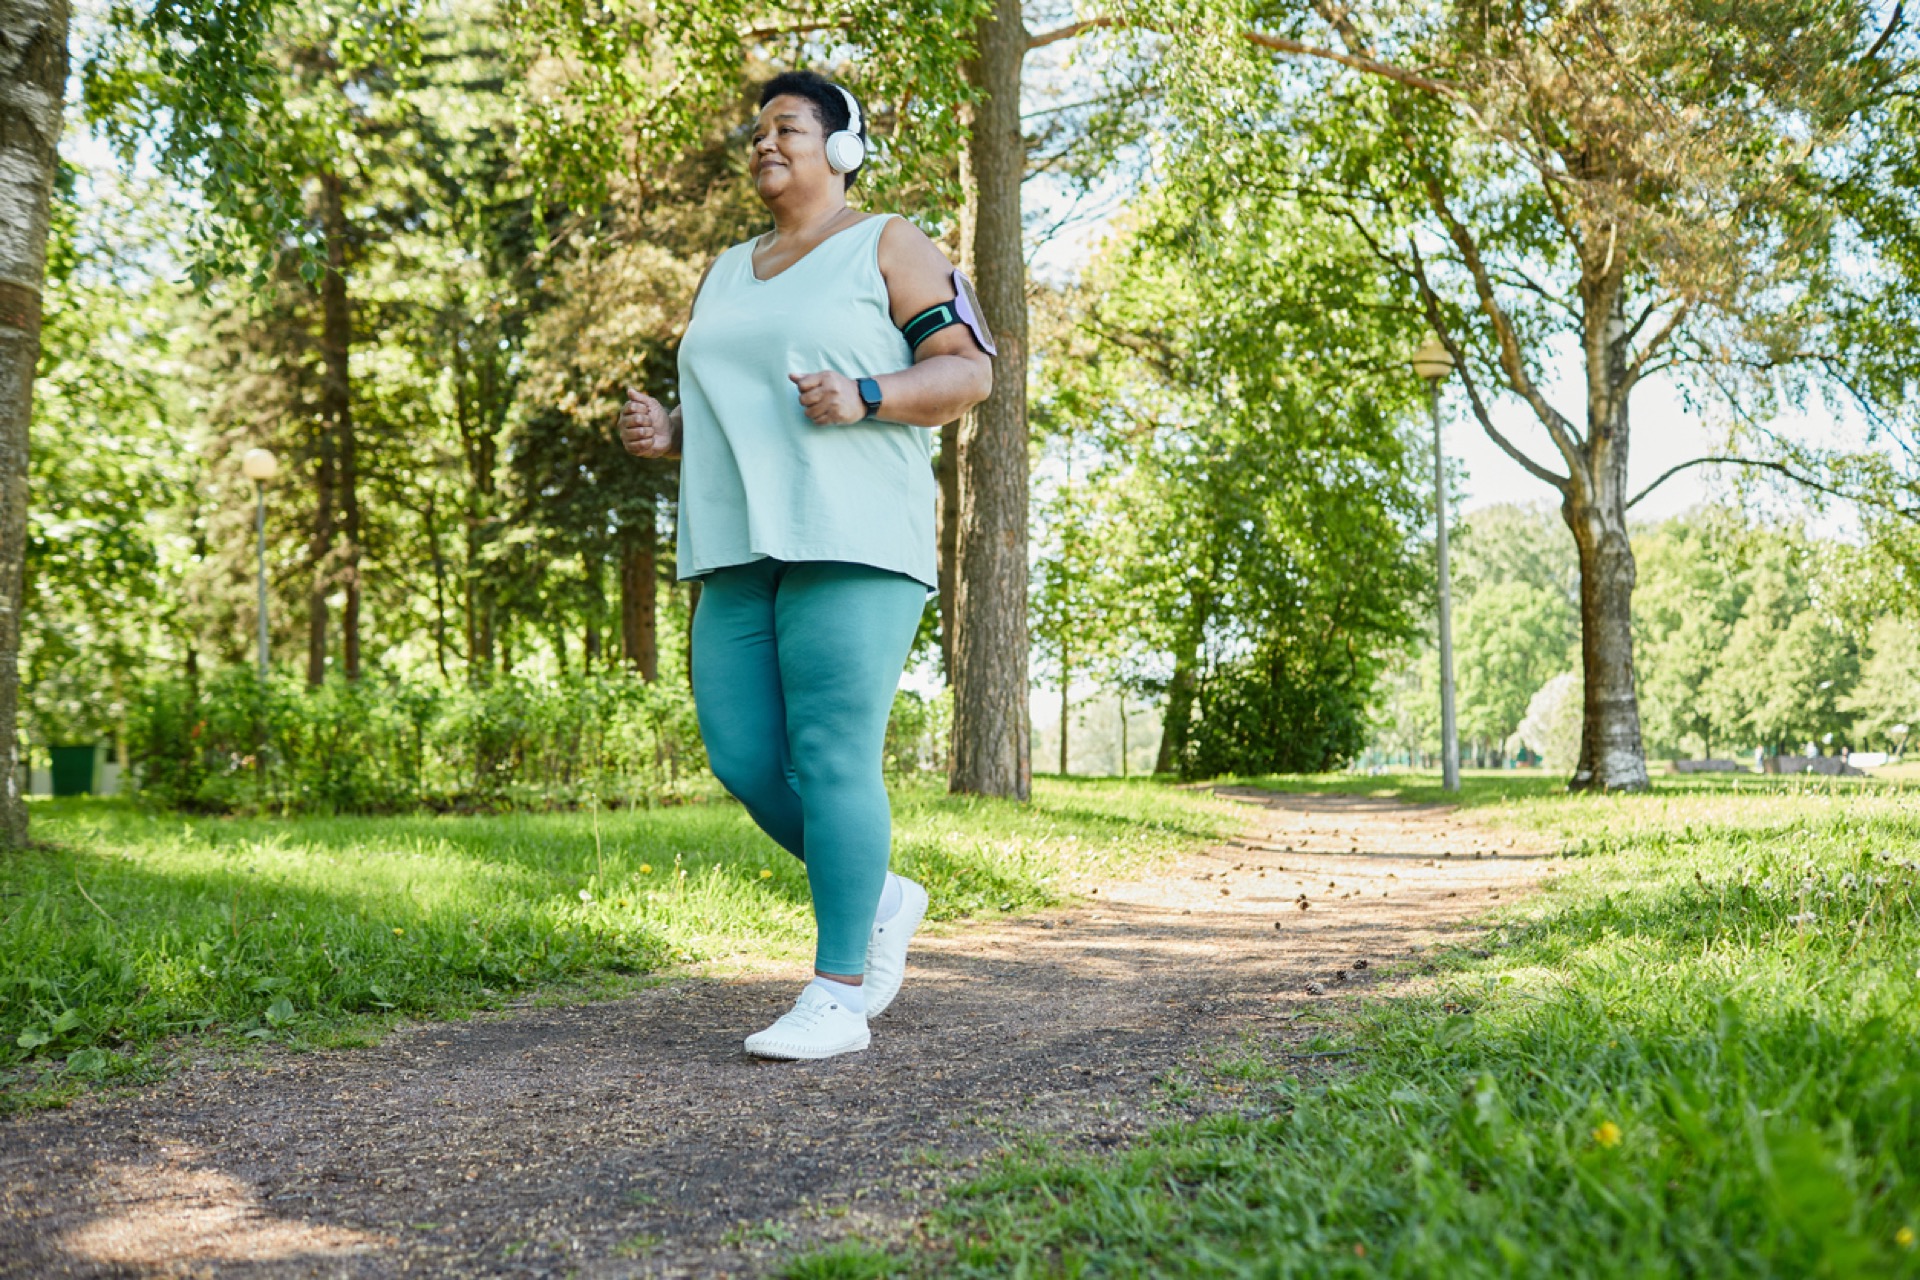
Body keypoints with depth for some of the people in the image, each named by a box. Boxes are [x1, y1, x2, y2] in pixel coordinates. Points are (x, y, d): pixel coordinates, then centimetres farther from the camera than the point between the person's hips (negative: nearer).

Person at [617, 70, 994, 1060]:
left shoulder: (888, 247, 5)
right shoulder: (727, 276, 23)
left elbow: (969, 370, -2)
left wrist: (862, 395, -18)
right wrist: (661, 432, 3)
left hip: (851, 538, -7)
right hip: (743, 546, 7)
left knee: (832, 760, -11)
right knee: (741, 757, 0)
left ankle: (837, 998, -3)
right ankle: (879, 898, 22)